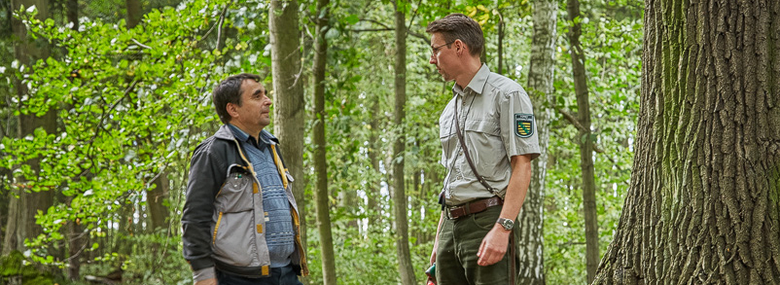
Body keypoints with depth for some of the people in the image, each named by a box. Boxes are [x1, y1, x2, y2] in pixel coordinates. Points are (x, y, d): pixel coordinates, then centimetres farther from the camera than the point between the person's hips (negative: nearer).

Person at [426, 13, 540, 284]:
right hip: (451, 224, 8)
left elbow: (522, 167, -11)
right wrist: (439, 239, 18)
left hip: (486, 220, -8)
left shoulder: (507, 94, -5)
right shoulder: (451, 109, 20)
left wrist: (502, 228, -21)